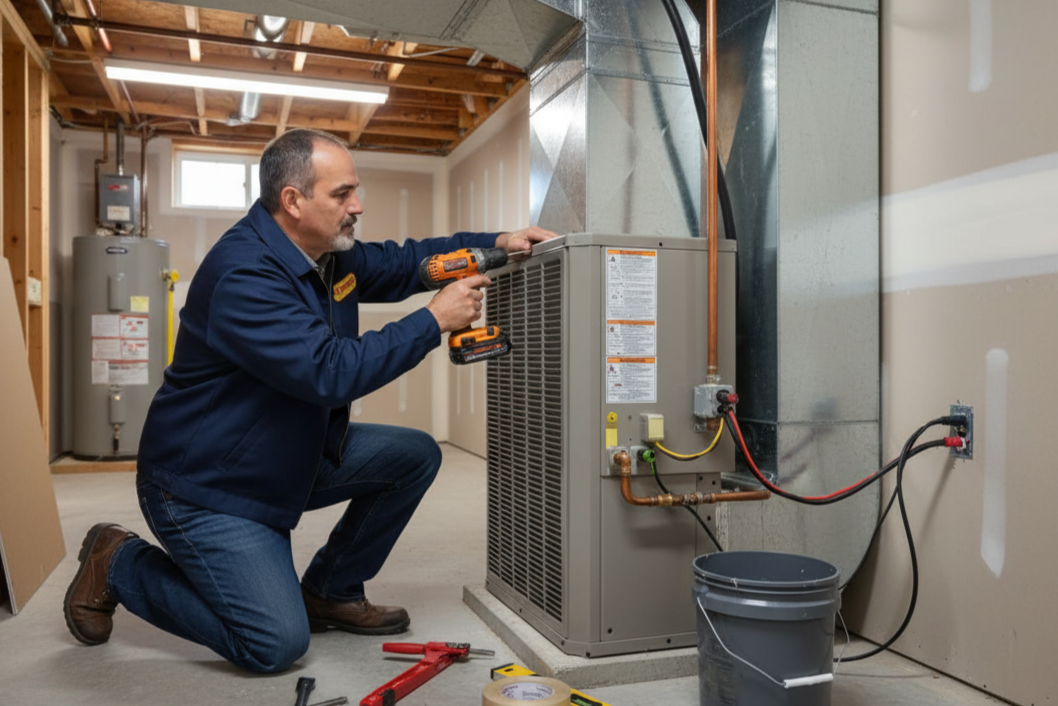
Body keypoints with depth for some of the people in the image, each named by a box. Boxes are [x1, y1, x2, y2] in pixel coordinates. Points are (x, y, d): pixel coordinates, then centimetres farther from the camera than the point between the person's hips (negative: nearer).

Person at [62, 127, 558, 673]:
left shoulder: (327, 254, 2)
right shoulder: (243, 275, -29)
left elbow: (399, 264, 14)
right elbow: (330, 374, -35)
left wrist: (496, 243, 1)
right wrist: (434, 320, -29)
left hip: (293, 457, 9)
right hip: (205, 486, -9)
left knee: (415, 455, -1)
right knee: (278, 645, -13)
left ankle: (331, 591, 14)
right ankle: (118, 564, 8)